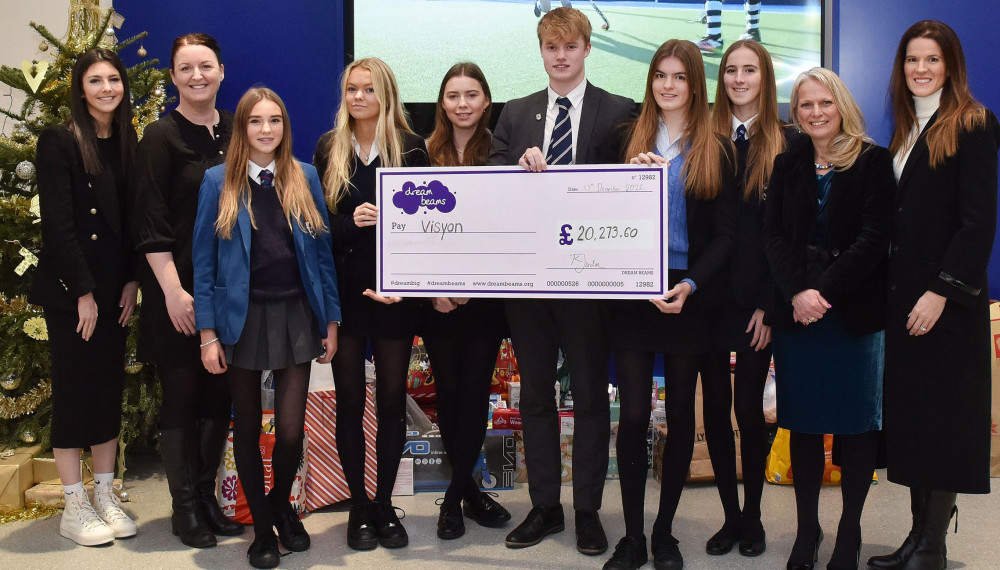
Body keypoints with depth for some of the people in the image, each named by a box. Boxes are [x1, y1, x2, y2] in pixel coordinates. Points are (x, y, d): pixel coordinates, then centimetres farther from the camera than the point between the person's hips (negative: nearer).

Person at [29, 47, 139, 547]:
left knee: (110, 388, 10)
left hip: (115, 288, 5)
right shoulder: (59, 141, -8)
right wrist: (83, 291, -15)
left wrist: (132, 282, -1)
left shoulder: (128, 144, 9)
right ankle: (74, 507, 12)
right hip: (71, 289, -5)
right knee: (74, 390, 1)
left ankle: (105, 496, 21)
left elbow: (133, 221, 8)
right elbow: (57, 224, -13)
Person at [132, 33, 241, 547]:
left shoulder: (235, 130, 9)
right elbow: (150, 225, -10)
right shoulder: (162, 137, -6)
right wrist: (172, 290, -17)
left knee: (220, 393, 10)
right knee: (182, 394, 4)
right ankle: (184, 507, 17)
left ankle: (207, 495, 24)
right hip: (179, 289, -5)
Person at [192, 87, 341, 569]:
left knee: (291, 429, -2)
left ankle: (282, 505, 30)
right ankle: (262, 527, 28)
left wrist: (331, 321, 3)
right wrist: (207, 333, -6)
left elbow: (322, 252, 5)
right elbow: (204, 261, -1)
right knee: (247, 428, 10)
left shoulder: (304, 178, 3)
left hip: (295, 314, 1)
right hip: (242, 317, 0)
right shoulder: (219, 181, -1)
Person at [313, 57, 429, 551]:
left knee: (392, 399, 6)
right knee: (349, 400, 6)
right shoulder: (328, 150, 5)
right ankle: (359, 507, 19)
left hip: (394, 294, -1)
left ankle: (385, 505, 21)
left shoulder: (411, 150, 1)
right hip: (343, 292, 1)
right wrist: (352, 222, -16)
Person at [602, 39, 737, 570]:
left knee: (681, 413, 8)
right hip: (631, 294, 0)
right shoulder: (627, 140, 7)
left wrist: (690, 285, -13)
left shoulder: (716, 150, 5)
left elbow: (725, 234, 1)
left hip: (689, 297, 0)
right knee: (634, 413, -2)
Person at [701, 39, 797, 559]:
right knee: (716, 408, 7)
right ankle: (730, 516, 22)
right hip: (709, 295, 2)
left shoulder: (786, 142, 1)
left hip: (756, 298, -2)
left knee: (749, 408, 4)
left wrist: (769, 304, -8)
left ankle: (752, 517, 22)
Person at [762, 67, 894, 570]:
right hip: (794, 314, 3)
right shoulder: (787, 165, 11)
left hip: (854, 313, -3)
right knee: (802, 423, 7)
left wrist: (824, 291, -17)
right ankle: (806, 528, 19)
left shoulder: (873, 162, 1)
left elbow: (874, 238, -8)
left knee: (855, 424, 4)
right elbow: (772, 234, 2)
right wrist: (797, 291, -13)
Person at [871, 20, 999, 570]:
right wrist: (890, 289, 7)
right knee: (907, 412, 9)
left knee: (943, 415, 0)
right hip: (903, 295, 7)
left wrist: (942, 291, -19)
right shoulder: (906, 130, 15)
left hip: (948, 299, -7)